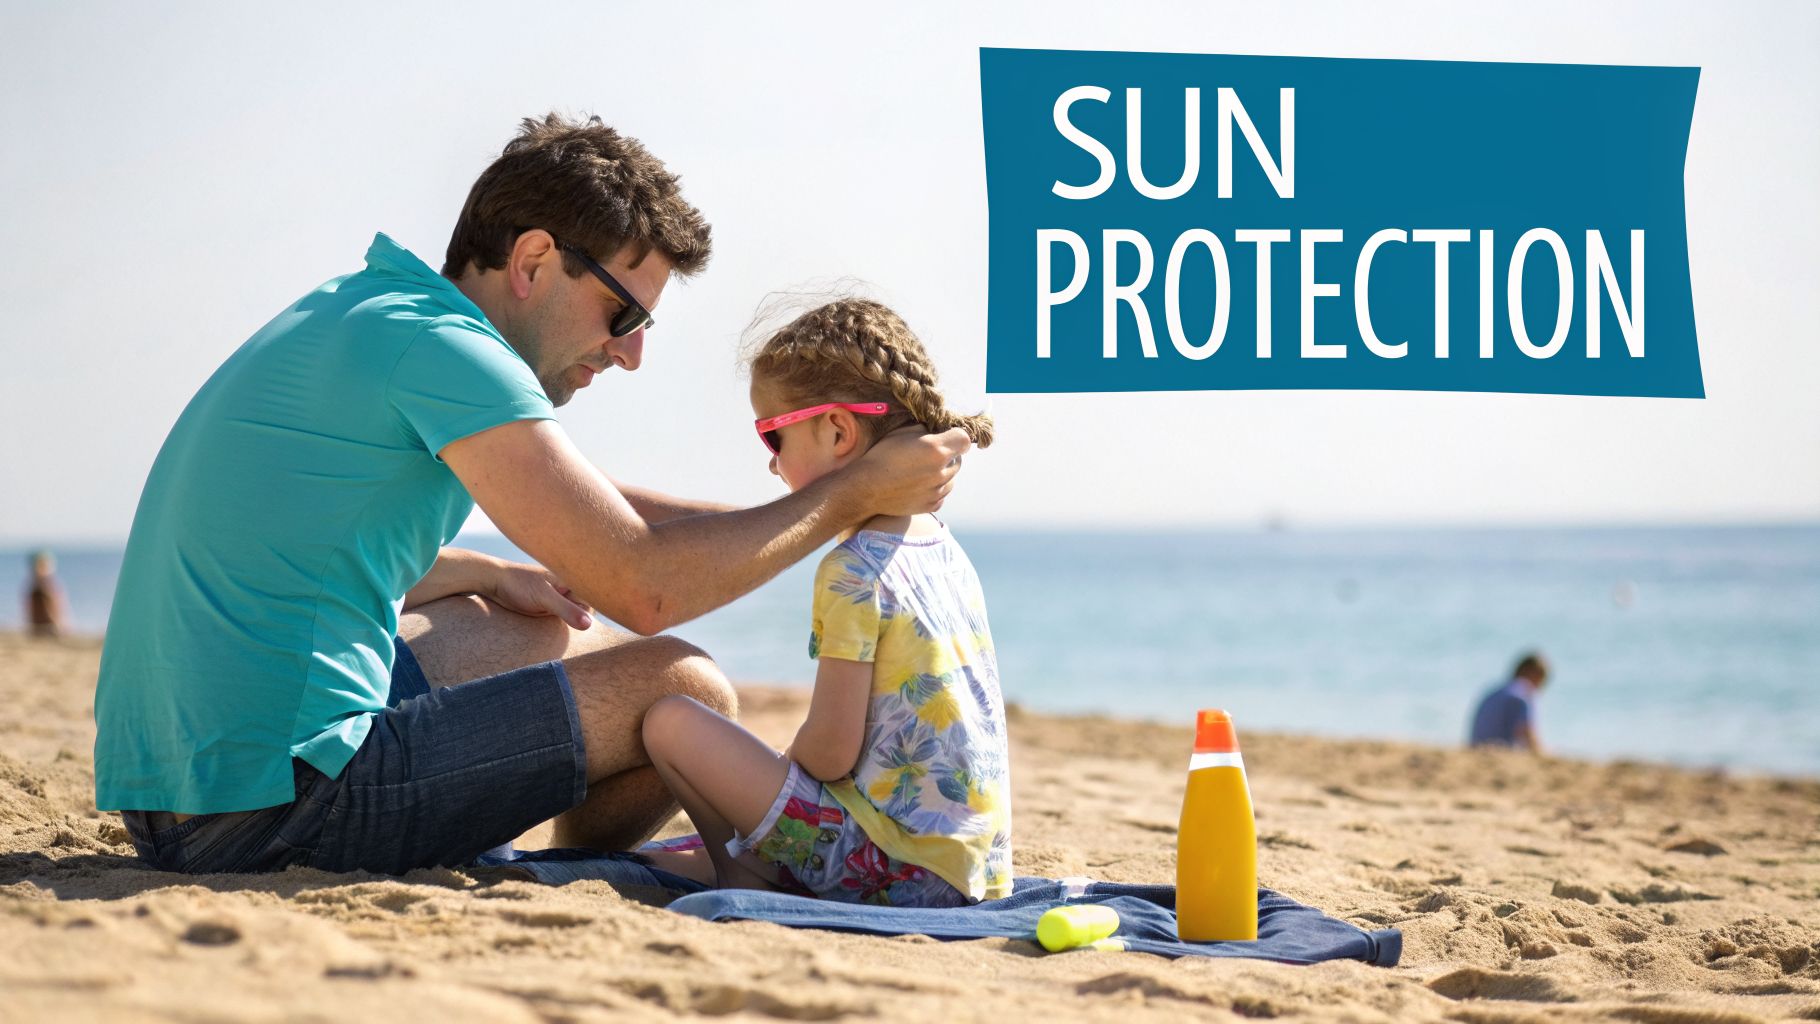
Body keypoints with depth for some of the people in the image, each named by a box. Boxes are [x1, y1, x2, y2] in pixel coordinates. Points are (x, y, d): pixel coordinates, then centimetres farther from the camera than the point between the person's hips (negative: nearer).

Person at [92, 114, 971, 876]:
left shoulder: (352, 313, 17)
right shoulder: (443, 348, -13)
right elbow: (645, 585, -13)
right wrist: (858, 492, -3)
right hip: (277, 803, -11)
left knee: (525, 629, 31)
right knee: (682, 688, -2)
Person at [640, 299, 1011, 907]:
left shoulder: (852, 572, -15)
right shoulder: (948, 552, 12)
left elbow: (830, 750, -17)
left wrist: (774, 775, 4)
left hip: (897, 867, -9)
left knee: (671, 721, -6)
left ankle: (745, 875, 4)